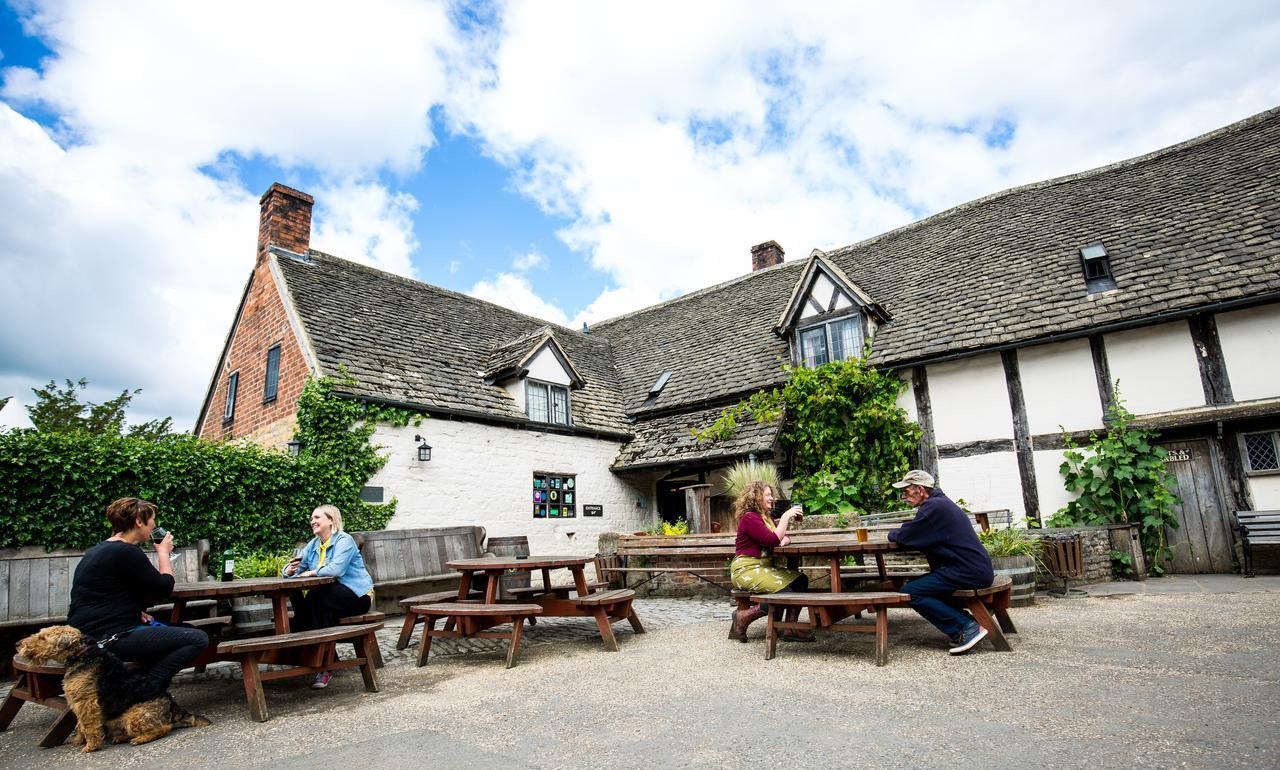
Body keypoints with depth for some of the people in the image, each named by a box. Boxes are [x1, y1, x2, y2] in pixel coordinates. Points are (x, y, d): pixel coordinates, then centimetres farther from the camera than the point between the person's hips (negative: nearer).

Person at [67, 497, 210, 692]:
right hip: (108, 638, -11)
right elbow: (164, 588, -10)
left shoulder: (99, 550, 16)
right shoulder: (126, 552, -16)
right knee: (198, 639, -18)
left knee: (186, 630, 16)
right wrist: (163, 552, 3)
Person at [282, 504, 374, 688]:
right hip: (329, 594, 7)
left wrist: (312, 572, -14)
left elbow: (336, 569, -27)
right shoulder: (313, 544, 13)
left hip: (358, 596, -7)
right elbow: (291, 570, 13)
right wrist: (290, 570, -10)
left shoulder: (344, 540, -11)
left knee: (317, 598, -31)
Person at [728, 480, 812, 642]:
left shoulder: (767, 517, 17)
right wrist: (785, 517, -16)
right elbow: (772, 540, -20)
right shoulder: (749, 518, -13)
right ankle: (743, 616, -8)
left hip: (765, 567, 9)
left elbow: (783, 538, 19)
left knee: (801, 580, -10)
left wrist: (785, 539, -5)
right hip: (746, 569, -9)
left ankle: (790, 630, -8)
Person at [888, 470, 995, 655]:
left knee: (910, 592, -13)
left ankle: (967, 627, -10)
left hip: (969, 572, -11)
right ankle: (963, 621, 12)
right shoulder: (939, 502, 18)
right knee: (920, 584, 21)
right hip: (977, 570, 11)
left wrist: (893, 534, 6)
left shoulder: (934, 506, -15)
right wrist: (900, 534, 5)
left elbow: (904, 537, -13)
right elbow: (915, 534, 23)